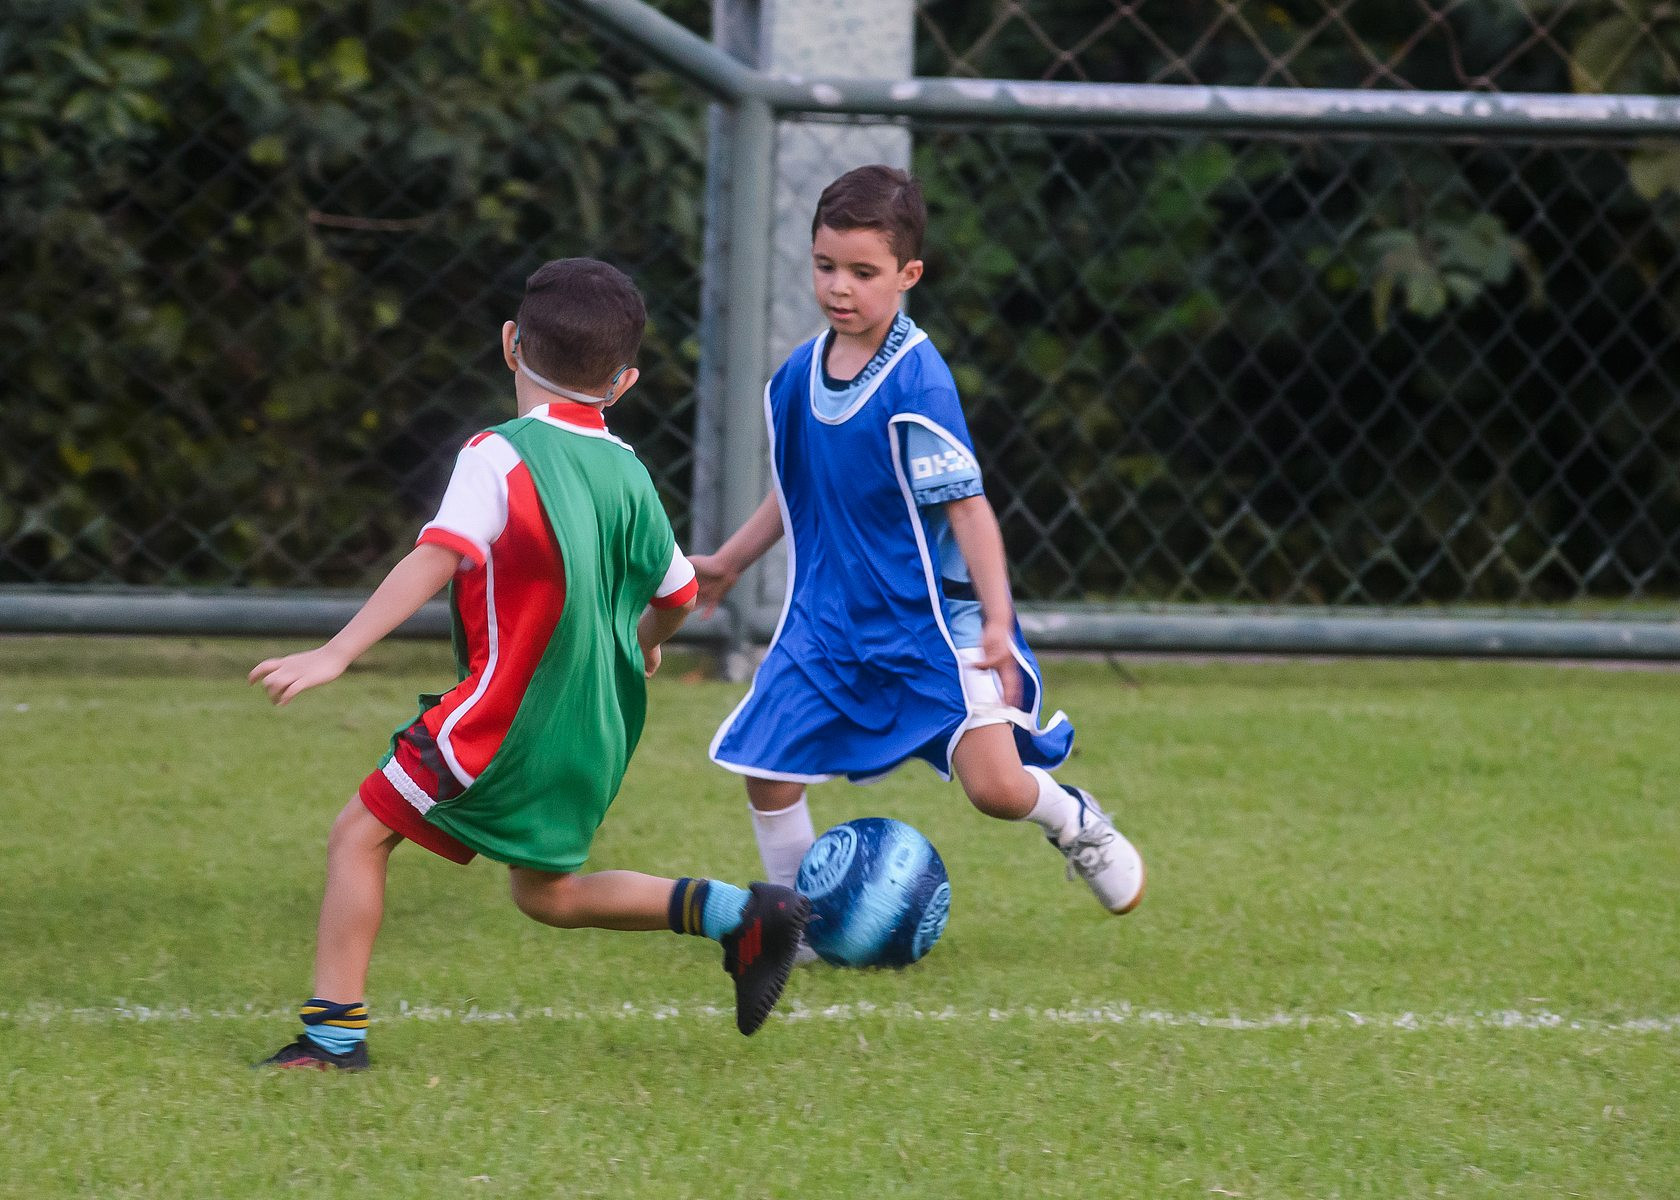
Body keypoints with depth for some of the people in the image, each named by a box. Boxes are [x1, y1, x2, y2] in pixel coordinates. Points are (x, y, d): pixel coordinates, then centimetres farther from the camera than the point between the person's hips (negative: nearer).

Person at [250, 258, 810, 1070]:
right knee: (548, 893, 23)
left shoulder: (499, 457, -12)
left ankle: (334, 1028, -4)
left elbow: (435, 560, -25)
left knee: (359, 835, 1)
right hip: (597, 730, 7)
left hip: (506, 718, -7)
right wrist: (645, 641, 43)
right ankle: (741, 915, 13)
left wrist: (335, 655, -29)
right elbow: (676, 595, 19)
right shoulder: (626, 474, 8)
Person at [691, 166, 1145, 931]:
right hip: (828, 618, 6)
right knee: (766, 771, -3)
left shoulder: (917, 382, -17)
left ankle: (1071, 821, 20)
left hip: (931, 623, -5)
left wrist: (997, 623, -21)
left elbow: (967, 506, -17)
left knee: (996, 786, -15)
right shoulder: (799, 376, 3)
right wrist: (728, 562, 27)